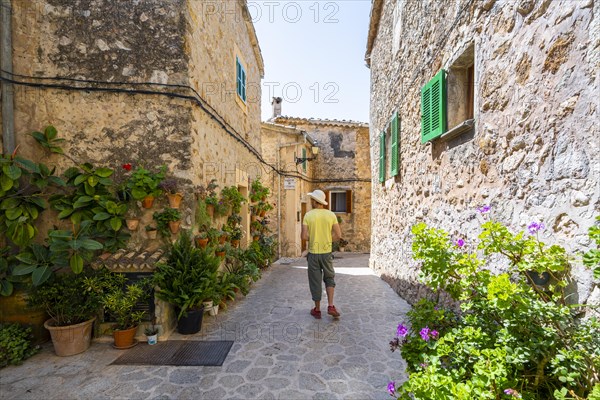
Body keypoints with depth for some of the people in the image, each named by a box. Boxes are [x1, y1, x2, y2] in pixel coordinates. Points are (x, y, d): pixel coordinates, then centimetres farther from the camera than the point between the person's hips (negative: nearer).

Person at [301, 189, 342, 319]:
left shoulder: (308, 215, -8)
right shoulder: (331, 215, -4)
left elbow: (304, 236, -14)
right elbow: (338, 235, -8)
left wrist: (313, 239, 7)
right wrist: (326, 240, 9)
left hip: (313, 253, -1)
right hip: (326, 252, 1)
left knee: (315, 281, 11)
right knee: (329, 278, 20)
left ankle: (317, 310, 22)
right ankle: (330, 306, 8)